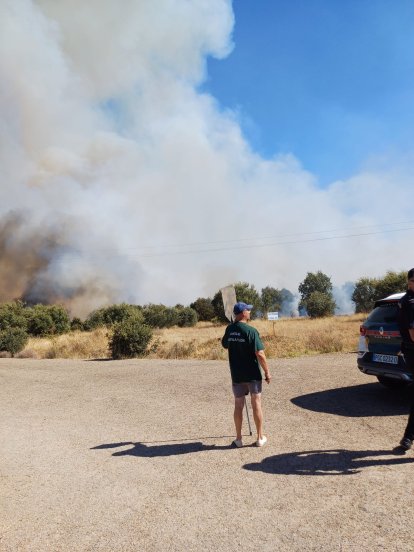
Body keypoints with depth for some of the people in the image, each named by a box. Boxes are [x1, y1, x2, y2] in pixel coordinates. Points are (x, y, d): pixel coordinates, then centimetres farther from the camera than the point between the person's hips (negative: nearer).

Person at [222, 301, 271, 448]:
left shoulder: (229, 330, -1)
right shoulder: (251, 331, -18)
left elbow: (225, 345, 17)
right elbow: (260, 354, -19)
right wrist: (267, 372, -9)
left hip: (236, 375, 4)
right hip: (252, 374, -4)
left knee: (238, 405, 12)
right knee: (256, 404, 8)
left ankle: (238, 439, 21)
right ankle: (260, 438, 19)